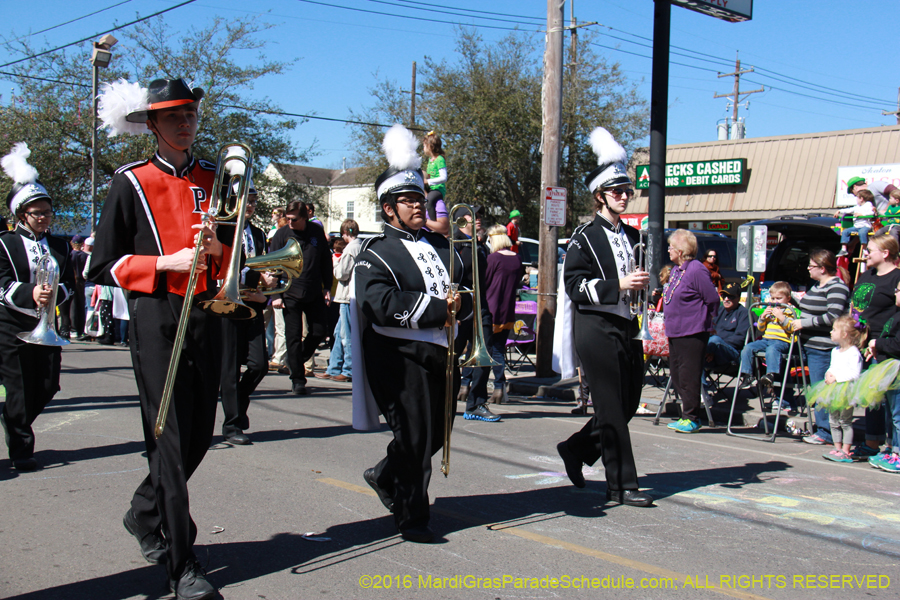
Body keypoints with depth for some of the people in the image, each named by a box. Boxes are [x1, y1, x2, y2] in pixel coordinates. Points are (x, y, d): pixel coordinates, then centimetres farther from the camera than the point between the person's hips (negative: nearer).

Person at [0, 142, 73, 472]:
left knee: (48, 387, 4)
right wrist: (30, 293, -30)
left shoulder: (58, 246, 14)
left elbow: (69, 281, 9)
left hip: (46, 326, 5)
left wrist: (55, 293, -14)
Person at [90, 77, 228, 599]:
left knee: (200, 436, 10)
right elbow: (105, 265, -2)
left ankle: (145, 514, 36)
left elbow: (237, 257, 17)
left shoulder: (215, 179, 12)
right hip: (156, 318, -5)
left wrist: (218, 249, -5)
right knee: (170, 439, -5)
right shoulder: (132, 182, -1)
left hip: (207, 316, 5)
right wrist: (166, 263, -14)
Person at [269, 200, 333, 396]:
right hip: (290, 294, -2)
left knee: (319, 332, 4)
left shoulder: (317, 232, 2)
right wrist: (276, 295, -8)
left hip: (314, 294, 2)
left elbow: (326, 261, 12)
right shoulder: (282, 235, -4)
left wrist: (327, 287, 8)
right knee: (293, 336, -1)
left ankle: (298, 359, 29)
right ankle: (297, 379, 8)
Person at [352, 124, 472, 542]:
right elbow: (383, 305, -19)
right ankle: (412, 516, 13)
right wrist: (437, 308, -20)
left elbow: (467, 290, 18)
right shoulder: (376, 253, -5)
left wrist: (458, 306, -6)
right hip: (403, 357, -7)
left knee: (437, 433, 15)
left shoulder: (441, 246, 18)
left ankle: (386, 476, 40)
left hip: (443, 354, 7)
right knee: (415, 437, -3)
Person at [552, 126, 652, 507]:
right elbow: (576, 285, -13)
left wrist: (643, 283, 5)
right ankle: (621, 486, 4)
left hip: (627, 327, 8)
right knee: (612, 408, -4)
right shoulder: (584, 239, -5)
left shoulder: (632, 236, 17)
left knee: (629, 404, 10)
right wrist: (618, 285, -23)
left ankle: (576, 449, 28)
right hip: (596, 329, -8)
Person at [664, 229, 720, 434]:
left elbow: (712, 299, -14)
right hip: (675, 331, 10)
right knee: (676, 374, 13)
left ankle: (691, 419, 5)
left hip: (692, 333, -9)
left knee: (688, 376, -4)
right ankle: (687, 415, 22)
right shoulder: (675, 270, 12)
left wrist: (703, 320, -2)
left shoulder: (696, 270, -16)